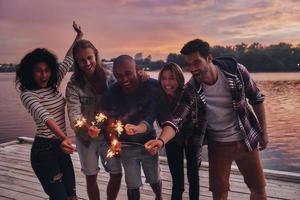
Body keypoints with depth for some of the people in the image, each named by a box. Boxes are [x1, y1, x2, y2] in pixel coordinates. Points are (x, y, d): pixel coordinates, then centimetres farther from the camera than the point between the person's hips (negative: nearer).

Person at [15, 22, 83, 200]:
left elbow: (68, 60, 16)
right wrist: (64, 137, -46)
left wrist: (79, 36, 16)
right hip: (44, 150, -7)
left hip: (61, 147, 7)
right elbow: (45, 117, -31)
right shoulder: (28, 94, -13)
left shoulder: (54, 85, 6)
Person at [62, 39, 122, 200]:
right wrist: (87, 128, -46)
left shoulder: (109, 77, -8)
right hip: (86, 138, -1)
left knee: (117, 174, 9)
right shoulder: (73, 85, -15)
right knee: (91, 177, 12)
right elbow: (74, 114, -27)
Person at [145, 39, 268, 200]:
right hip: (218, 145, 0)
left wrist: (263, 132, 2)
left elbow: (256, 99, -3)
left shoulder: (236, 70, -17)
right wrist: (161, 140, -46)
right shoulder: (191, 91, -18)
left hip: (247, 140, 1)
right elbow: (176, 119, -26)